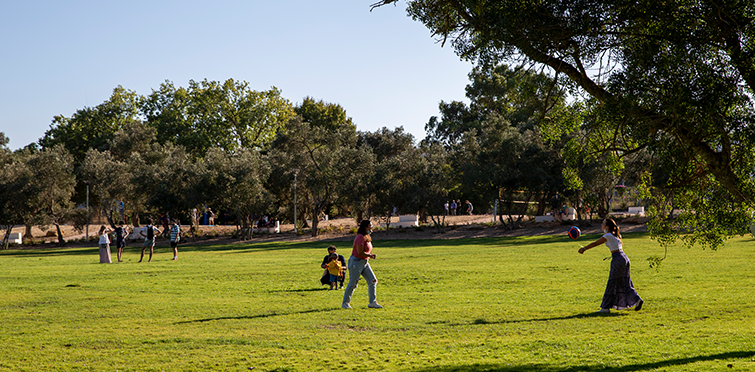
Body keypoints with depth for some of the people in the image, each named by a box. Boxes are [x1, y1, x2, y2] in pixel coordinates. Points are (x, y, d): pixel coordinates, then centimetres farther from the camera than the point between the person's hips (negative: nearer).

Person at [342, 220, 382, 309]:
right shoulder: (360, 237, -19)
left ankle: (372, 302, 8)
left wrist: (371, 254, 0)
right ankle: (345, 303, 11)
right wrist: (370, 255, -12)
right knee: (353, 284, -2)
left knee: (373, 281, 3)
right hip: (356, 262, -9)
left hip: (364, 263, 9)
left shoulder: (367, 237, 11)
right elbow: (360, 252, -25)